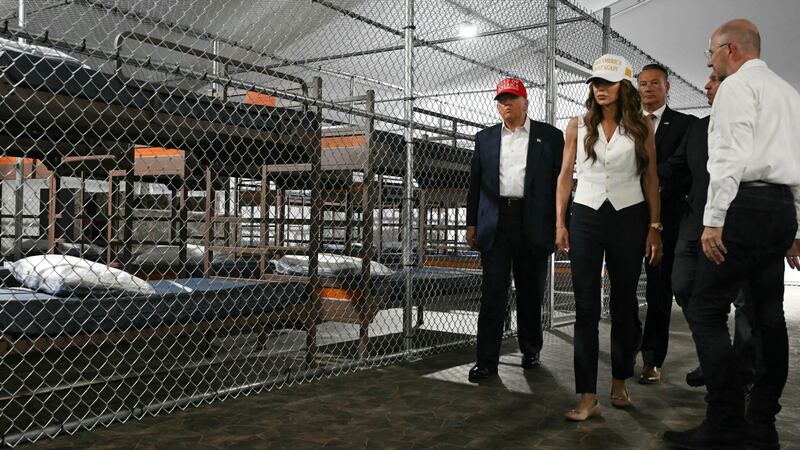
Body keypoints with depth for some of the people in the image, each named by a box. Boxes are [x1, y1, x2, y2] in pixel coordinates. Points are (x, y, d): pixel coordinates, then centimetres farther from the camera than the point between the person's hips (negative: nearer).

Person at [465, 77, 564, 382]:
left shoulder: (550, 136, 5)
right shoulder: (485, 138, 12)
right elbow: (475, 183, 13)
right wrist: (472, 224, 8)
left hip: (533, 224, -1)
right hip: (495, 224, 1)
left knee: (531, 293, 10)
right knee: (493, 292, -3)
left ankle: (530, 350, 28)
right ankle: (486, 361, 1)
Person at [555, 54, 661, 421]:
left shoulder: (641, 126, 3)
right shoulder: (578, 126, 6)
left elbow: (651, 179, 4)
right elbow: (565, 176, 7)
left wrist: (654, 228, 0)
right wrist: (560, 223, 1)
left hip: (629, 218, 0)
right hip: (586, 218, 0)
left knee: (624, 303, 9)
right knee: (586, 308, -4)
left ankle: (619, 383, 28)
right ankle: (588, 398, -2)